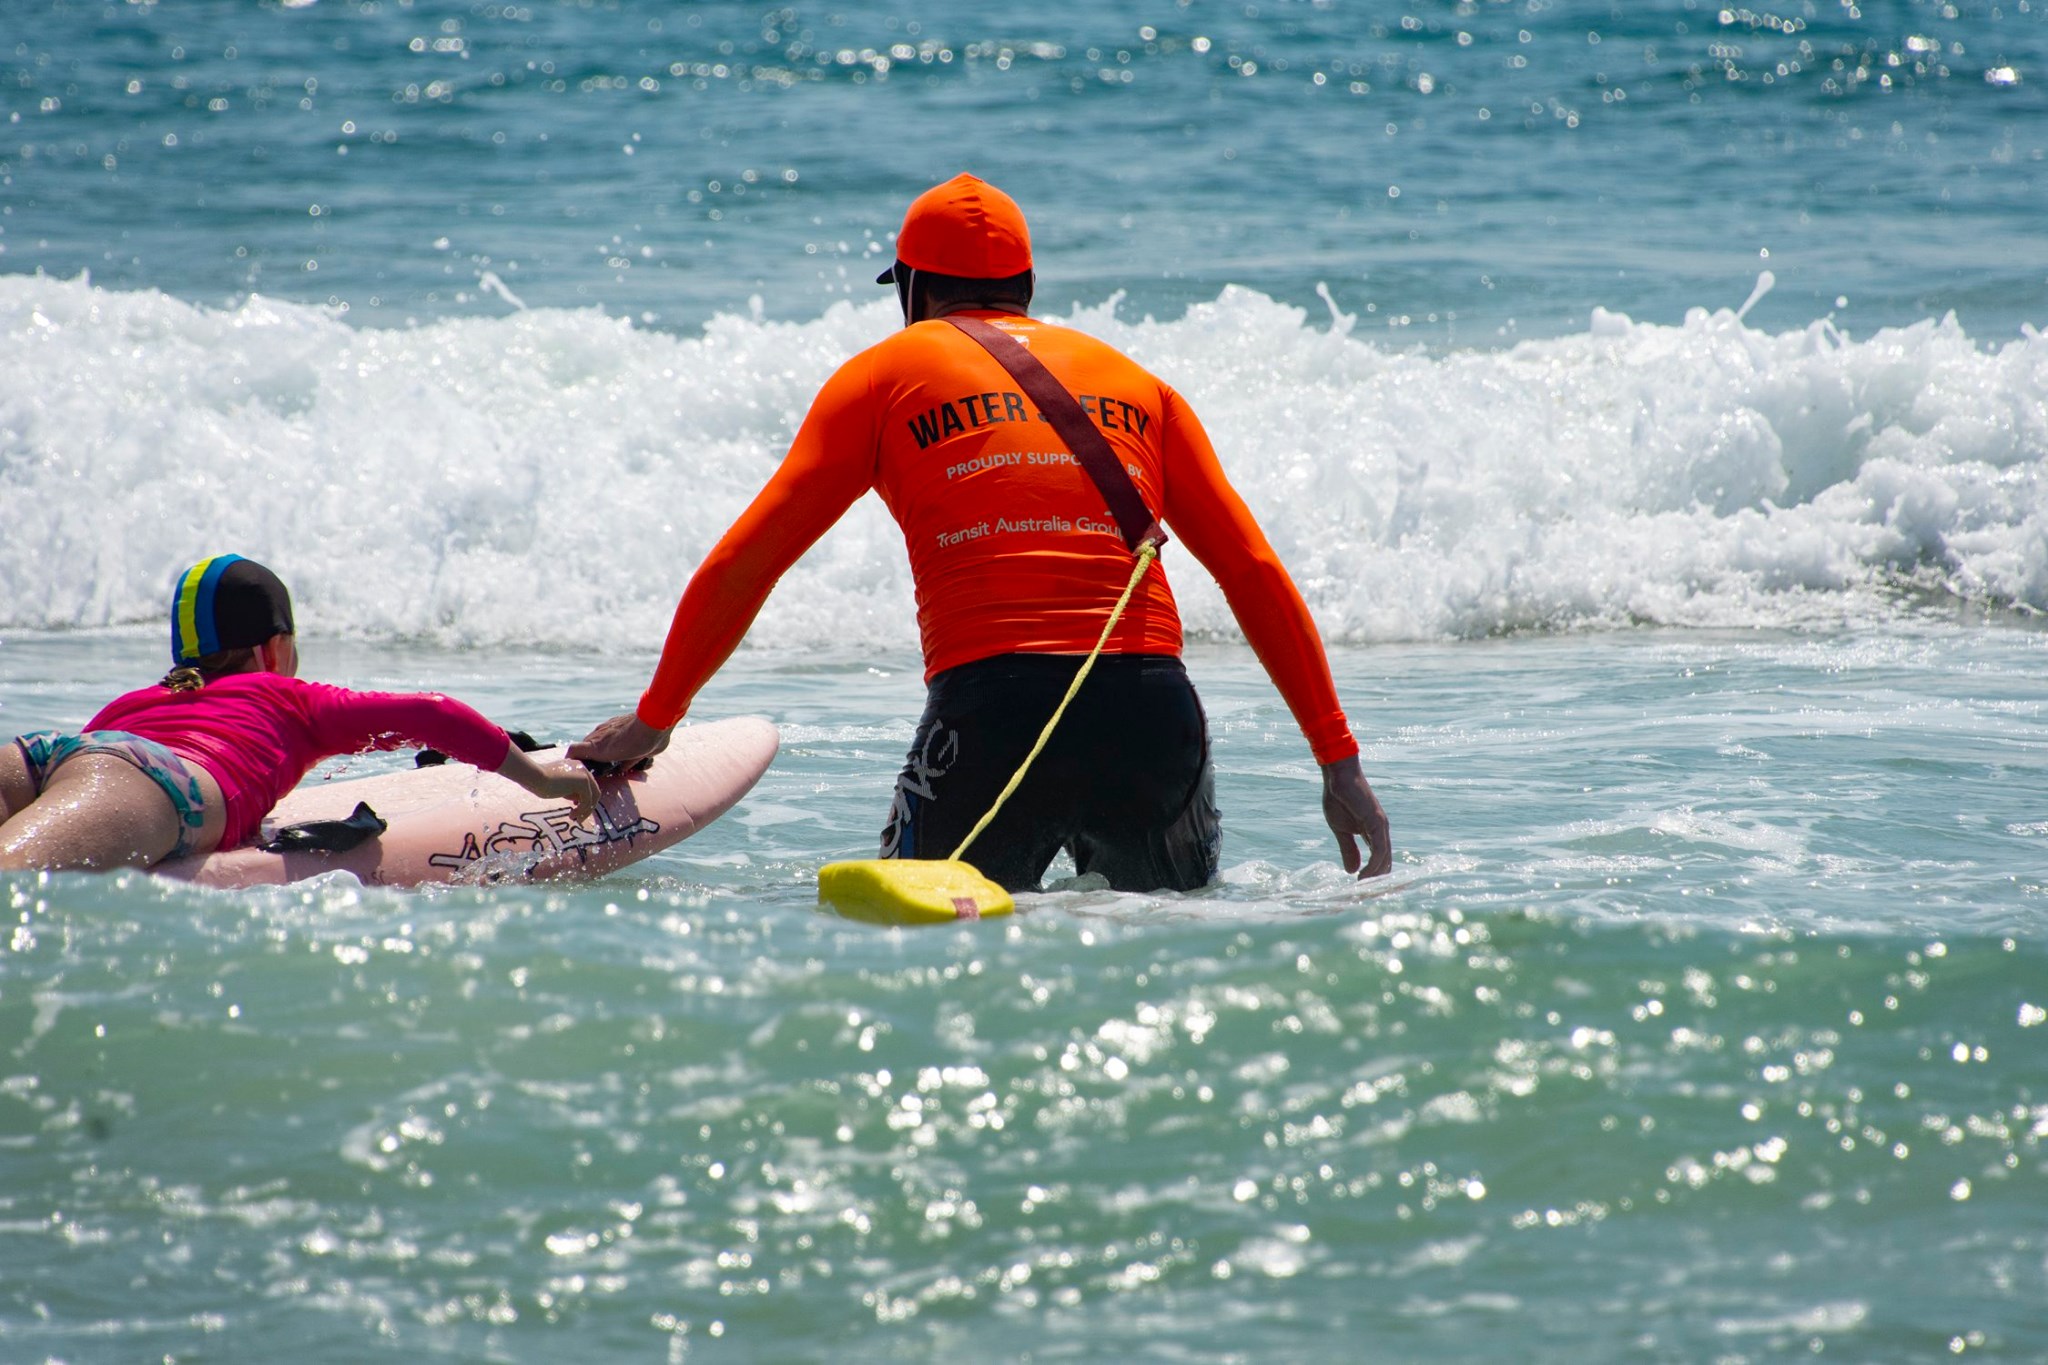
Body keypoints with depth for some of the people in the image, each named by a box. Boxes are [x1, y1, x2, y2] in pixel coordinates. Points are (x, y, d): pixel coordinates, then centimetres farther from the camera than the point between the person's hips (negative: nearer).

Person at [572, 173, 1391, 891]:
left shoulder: (887, 373, 15)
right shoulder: (1133, 382, 23)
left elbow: (745, 562, 13)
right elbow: (1255, 573, 17)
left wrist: (654, 720, 23)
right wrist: (1340, 760, 17)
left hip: (989, 706, -2)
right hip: (1151, 711, 2)